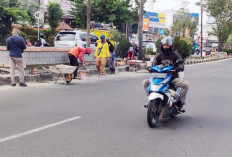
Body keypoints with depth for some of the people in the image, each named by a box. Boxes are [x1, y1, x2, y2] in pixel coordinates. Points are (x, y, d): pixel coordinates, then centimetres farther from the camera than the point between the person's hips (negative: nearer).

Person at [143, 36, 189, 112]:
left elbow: (181, 67, -11)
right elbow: (154, 65, -2)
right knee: (145, 82, -15)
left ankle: (180, 103, -10)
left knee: (186, 84, -27)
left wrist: (175, 69, -34)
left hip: (173, 77, -2)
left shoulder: (175, 55, 0)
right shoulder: (159, 55, 7)